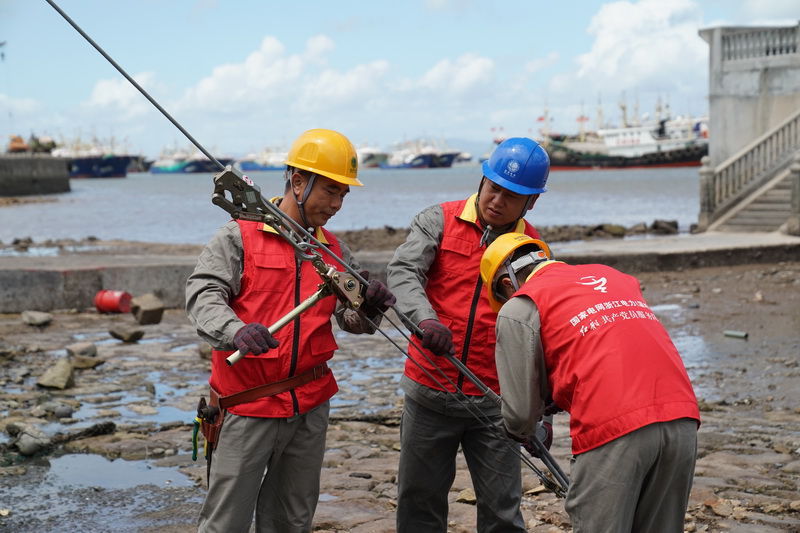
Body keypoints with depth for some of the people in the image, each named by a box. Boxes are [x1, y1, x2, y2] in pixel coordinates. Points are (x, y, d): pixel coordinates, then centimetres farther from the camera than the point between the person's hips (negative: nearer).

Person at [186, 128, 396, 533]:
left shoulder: (335, 251, 12)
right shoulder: (240, 237, -5)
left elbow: (351, 318, 10)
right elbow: (203, 295, -15)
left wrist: (369, 309, -15)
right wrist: (236, 331, -35)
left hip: (310, 406, 5)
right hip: (248, 407, -5)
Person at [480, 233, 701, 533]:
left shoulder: (519, 307, 8)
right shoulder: (612, 276, 27)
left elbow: (521, 411, 6)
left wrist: (521, 432, 29)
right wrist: (553, 402, 38)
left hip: (613, 431, -6)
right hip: (683, 422, 6)